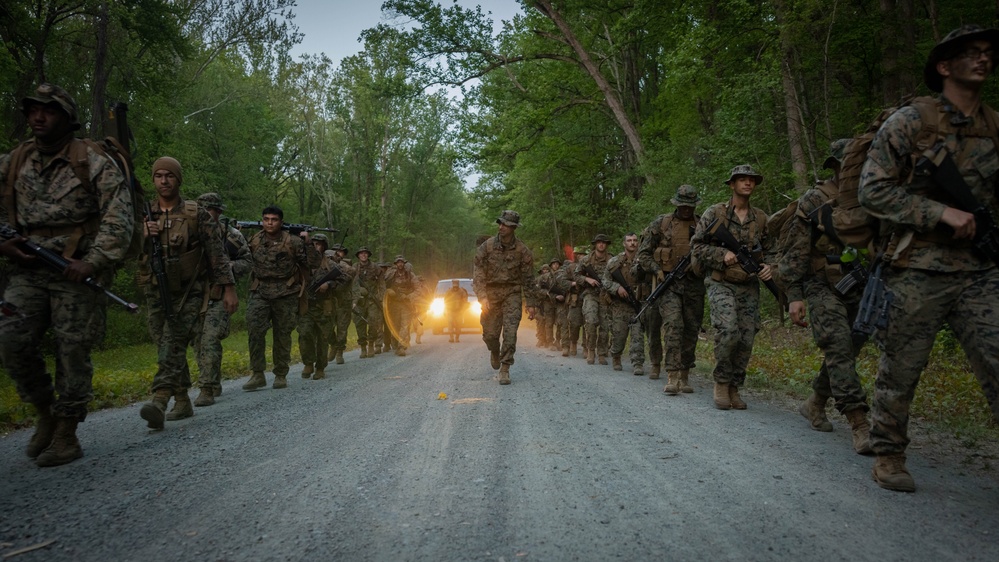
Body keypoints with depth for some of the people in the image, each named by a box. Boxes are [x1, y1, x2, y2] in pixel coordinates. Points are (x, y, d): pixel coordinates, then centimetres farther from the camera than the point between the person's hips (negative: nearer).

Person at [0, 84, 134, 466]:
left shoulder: (95, 164, -4)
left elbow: (118, 219, -11)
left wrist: (93, 261, -21)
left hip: (78, 273, -4)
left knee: (72, 352, -2)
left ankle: (67, 437, 8)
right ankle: (46, 413, 13)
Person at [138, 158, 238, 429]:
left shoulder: (197, 214, -2)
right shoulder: (143, 216, 8)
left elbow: (217, 252, -4)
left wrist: (229, 288, -9)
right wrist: (143, 236, -15)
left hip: (188, 292, -4)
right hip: (155, 293, 5)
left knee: (174, 343, -19)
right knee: (167, 347, 8)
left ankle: (159, 402, -30)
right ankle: (182, 402, 18)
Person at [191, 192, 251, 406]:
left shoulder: (232, 236, 0)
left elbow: (247, 261, 5)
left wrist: (227, 267, -13)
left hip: (218, 295, -5)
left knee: (210, 341, -14)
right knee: (198, 342, 8)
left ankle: (207, 390, -13)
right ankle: (215, 384, 23)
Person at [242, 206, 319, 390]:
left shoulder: (292, 241, -4)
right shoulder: (254, 240, 7)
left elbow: (313, 263, -2)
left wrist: (307, 242, -12)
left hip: (285, 294, -2)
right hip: (260, 293, 2)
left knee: (282, 335, 5)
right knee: (254, 330, -12)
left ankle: (281, 375, 18)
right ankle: (257, 375, -4)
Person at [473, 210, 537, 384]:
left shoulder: (522, 250, -6)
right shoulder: (487, 246, -6)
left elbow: (528, 278, 0)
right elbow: (478, 273, -7)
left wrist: (530, 304, -1)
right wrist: (482, 296, -19)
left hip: (512, 293, -1)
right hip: (491, 293, 1)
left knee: (510, 332, -12)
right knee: (490, 333, 6)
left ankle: (505, 369, -3)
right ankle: (495, 352, 40)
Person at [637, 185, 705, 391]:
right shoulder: (661, 223, 5)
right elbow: (643, 253, 6)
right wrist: (657, 270, -8)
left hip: (694, 284, 3)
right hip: (669, 282, -3)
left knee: (691, 331, 6)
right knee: (673, 326, -18)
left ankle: (684, 377, 18)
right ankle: (672, 378, -20)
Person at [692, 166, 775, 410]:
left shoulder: (760, 218, 10)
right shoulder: (715, 213, -2)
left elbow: (768, 250, 18)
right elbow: (697, 247, -3)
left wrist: (768, 266, -2)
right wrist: (723, 255, -17)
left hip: (749, 287, 4)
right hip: (722, 284, -4)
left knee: (746, 339, -1)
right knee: (728, 332, -22)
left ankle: (734, 388, 15)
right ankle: (721, 383, -2)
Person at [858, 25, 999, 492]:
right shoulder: (908, 123, -4)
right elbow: (872, 191, -10)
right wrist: (941, 213, -17)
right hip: (916, 273, -4)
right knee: (899, 372, 5)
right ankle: (888, 455, 23)